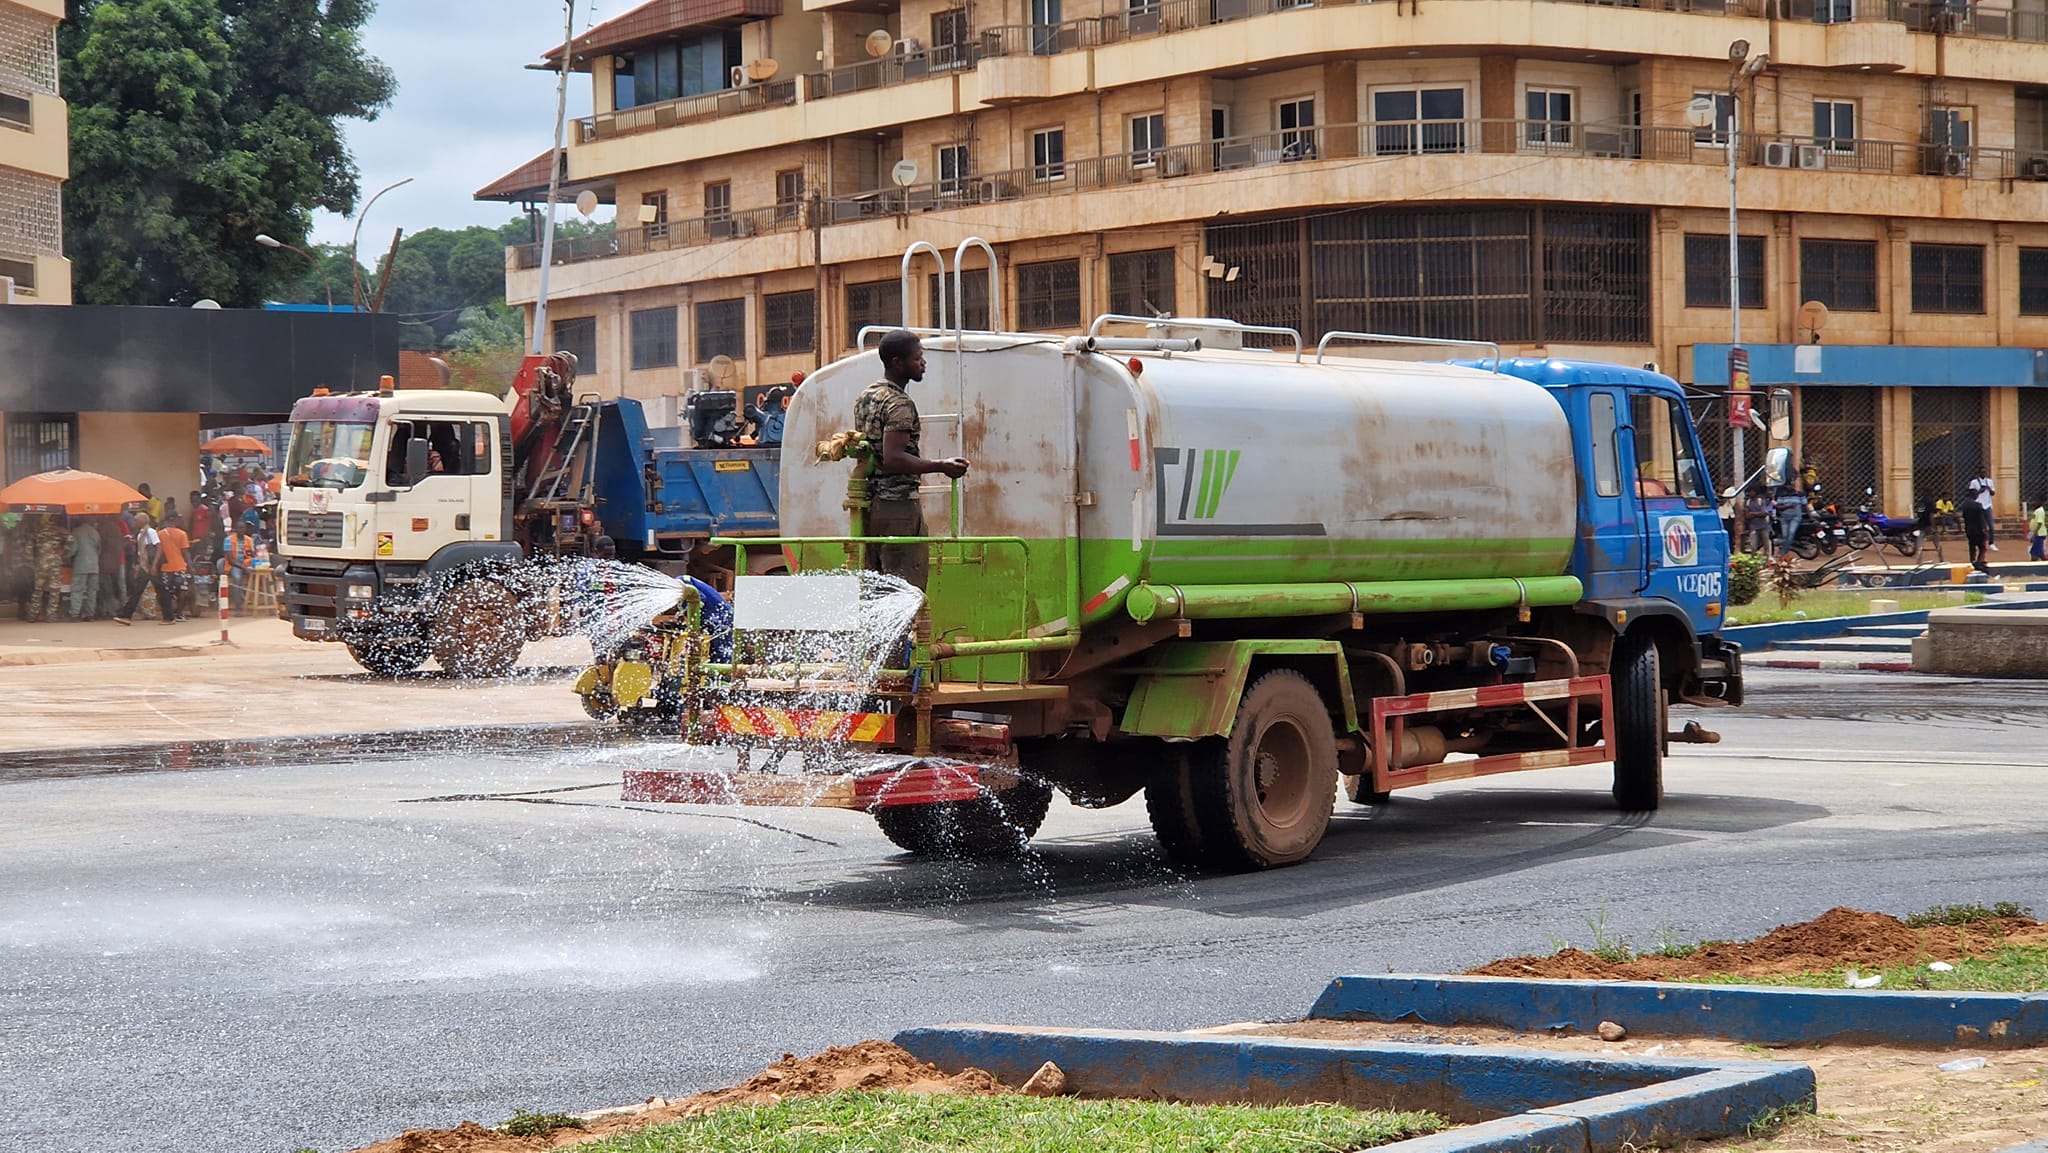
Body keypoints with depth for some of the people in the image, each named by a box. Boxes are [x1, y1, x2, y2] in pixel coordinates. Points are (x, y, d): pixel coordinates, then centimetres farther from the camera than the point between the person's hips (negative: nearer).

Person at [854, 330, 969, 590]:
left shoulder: (866, 398, 15)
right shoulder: (899, 404, -14)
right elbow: (893, 459, -24)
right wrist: (942, 467, -20)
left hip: (869, 503, 9)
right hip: (898, 505, -9)